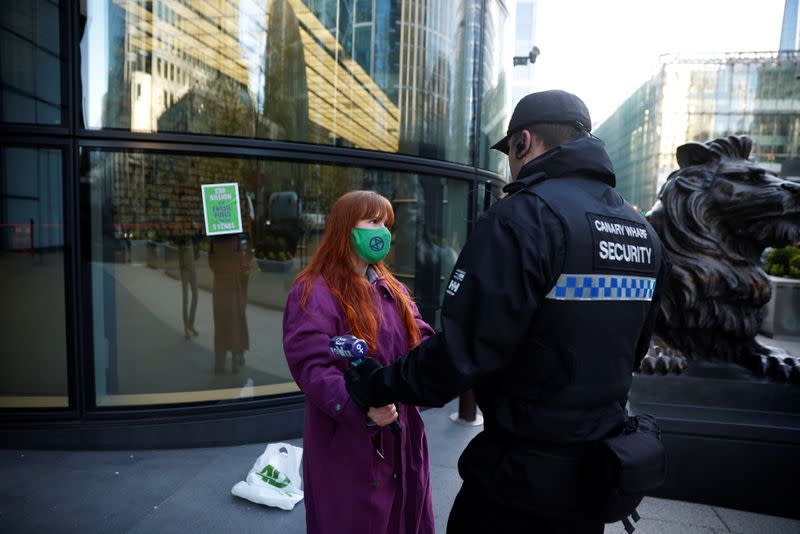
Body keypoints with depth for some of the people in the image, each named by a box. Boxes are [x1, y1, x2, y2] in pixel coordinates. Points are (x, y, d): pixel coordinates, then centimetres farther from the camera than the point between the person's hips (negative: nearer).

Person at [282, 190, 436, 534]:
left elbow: (421, 339, 4)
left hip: (400, 437, 7)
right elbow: (312, 367, -23)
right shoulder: (314, 293, -15)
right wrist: (361, 407, -35)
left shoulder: (392, 289, 10)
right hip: (348, 443, -7)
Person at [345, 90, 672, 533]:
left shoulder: (523, 217, -23)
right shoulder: (643, 232, 4)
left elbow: (462, 353, -27)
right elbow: (632, 350, 13)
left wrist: (379, 384, -12)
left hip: (523, 478, -7)